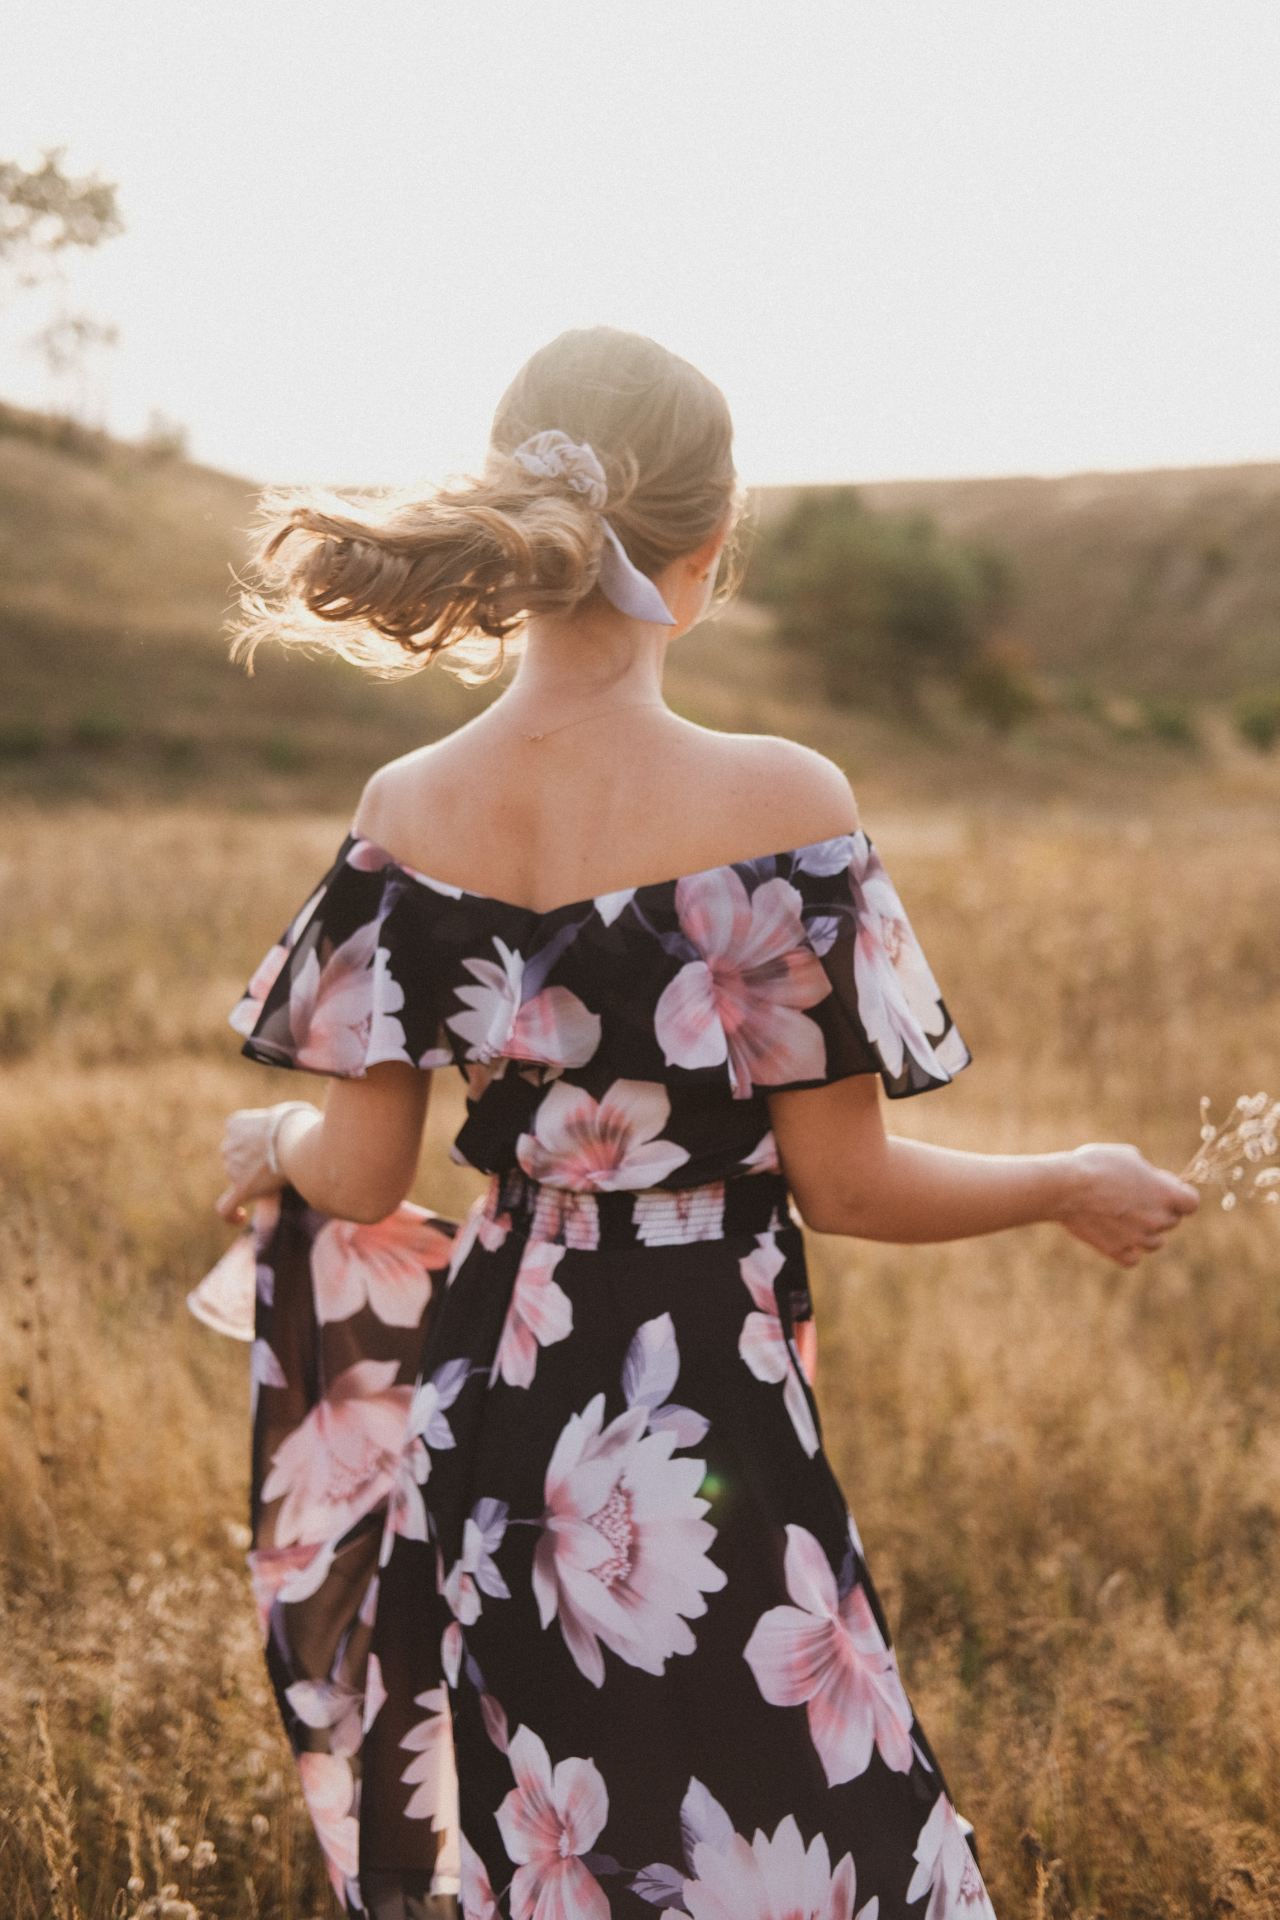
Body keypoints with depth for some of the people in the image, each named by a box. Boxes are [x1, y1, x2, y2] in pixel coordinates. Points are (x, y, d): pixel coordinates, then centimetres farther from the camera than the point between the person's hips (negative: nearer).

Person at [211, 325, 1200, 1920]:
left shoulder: (407, 814, -7)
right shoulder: (779, 804, -18)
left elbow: (360, 1176, -1)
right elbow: (845, 1187, -11)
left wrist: (267, 1144, 22)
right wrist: (1077, 1187, 5)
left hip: (487, 1401, 5)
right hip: (703, 1416, -4)